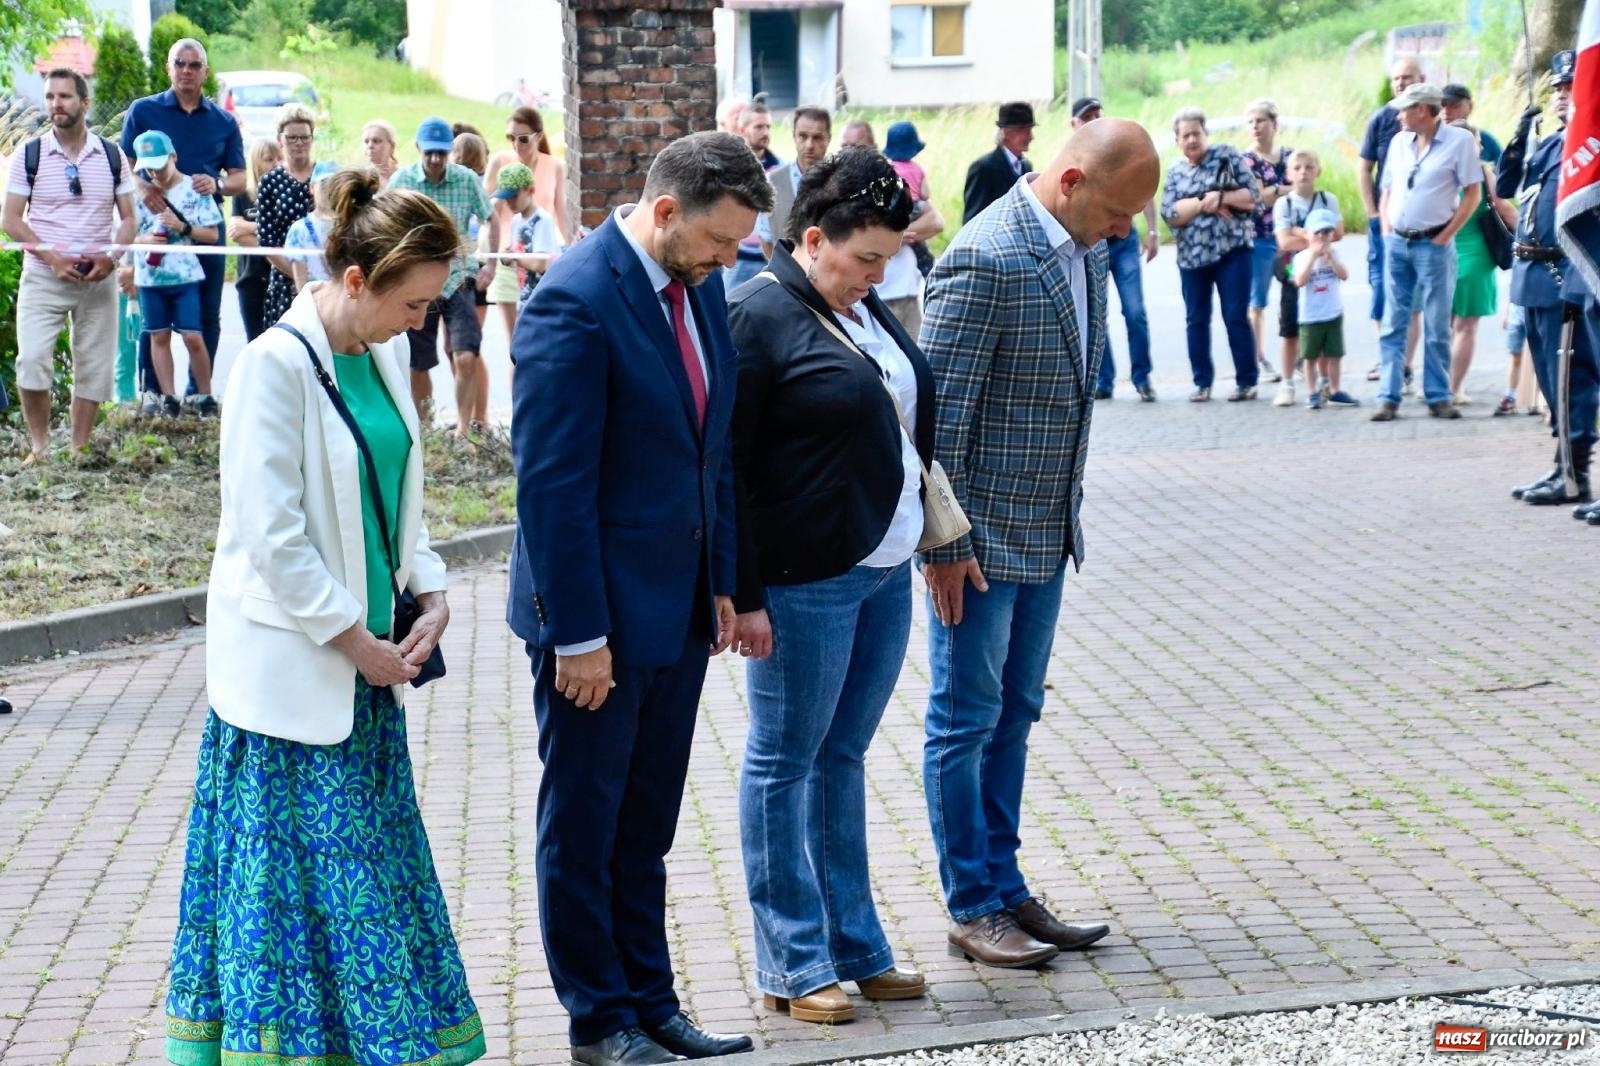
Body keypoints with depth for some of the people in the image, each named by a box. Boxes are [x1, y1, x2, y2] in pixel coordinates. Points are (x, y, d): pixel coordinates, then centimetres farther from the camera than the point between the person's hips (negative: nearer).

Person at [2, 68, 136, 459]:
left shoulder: (112, 156, 4)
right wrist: (52, 257, -14)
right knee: (32, 360, -15)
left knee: (94, 368, 5)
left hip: (98, 280, 2)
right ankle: (39, 445, -1)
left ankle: (80, 448, 16)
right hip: (42, 277, -2)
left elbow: (128, 218, 8)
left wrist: (111, 257, -11)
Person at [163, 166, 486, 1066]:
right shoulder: (277, 364, -16)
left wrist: (431, 591, 3)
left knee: (372, 871, 13)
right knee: (297, 875, -1)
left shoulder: (384, 355, 8)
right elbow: (271, 537, -19)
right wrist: (359, 645, -14)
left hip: (369, 665, 8)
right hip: (293, 670, -8)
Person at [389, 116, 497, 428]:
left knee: (465, 358, -16)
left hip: (457, 281, -1)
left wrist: (490, 265, 3)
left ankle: (463, 430, -6)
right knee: (417, 366, 9)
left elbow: (492, 220, 9)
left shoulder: (467, 180, -5)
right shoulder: (402, 180, -5)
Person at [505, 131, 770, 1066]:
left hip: (679, 606, 7)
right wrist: (578, 633, -19)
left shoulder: (702, 284, 5)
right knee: (584, 826, 9)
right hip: (600, 612, -7)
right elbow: (552, 483, -20)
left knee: (646, 828, 17)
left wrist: (723, 581, 10)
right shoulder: (575, 303, -20)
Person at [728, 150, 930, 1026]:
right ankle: (792, 963, 14)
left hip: (884, 571, 8)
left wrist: (934, 537, 17)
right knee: (785, 763, 4)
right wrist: (742, 595, -15)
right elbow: (723, 465, -14)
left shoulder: (865, 310, 11)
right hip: (804, 586, -8)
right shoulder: (759, 316, -13)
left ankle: (854, 945, 25)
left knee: (842, 757, 16)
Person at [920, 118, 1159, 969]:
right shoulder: (987, 259, -21)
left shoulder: (1082, 249, 6)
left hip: (1045, 530, 9)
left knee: (1012, 716, 16)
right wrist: (945, 542, -19)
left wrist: (1069, 508, 15)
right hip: (980, 533, -9)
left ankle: (1004, 890, 26)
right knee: (965, 722, 4)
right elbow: (939, 410, -20)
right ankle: (973, 908, 15)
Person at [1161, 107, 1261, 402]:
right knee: (1197, 320, 6)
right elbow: (1170, 214, -4)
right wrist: (1204, 203, -15)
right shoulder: (1175, 173, 9)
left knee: (1236, 317, -3)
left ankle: (1246, 381, 5)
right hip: (1191, 256, 3)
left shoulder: (1227, 157, 2)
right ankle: (1202, 382, 14)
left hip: (1232, 251, -3)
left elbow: (1251, 196, -3)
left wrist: (1220, 197, -16)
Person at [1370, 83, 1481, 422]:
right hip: (1396, 243, 5)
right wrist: (1386, 230, 5)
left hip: (1433, 244, -5)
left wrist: (1445, 236, -10)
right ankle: (1388, 398, 4)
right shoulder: (1399, 142, 11)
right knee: (1393, 324, 3)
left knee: (1437, 327, 0)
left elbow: (1473, 194, -7)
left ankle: (1438, 397, 7)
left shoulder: (1459, 141, -6)